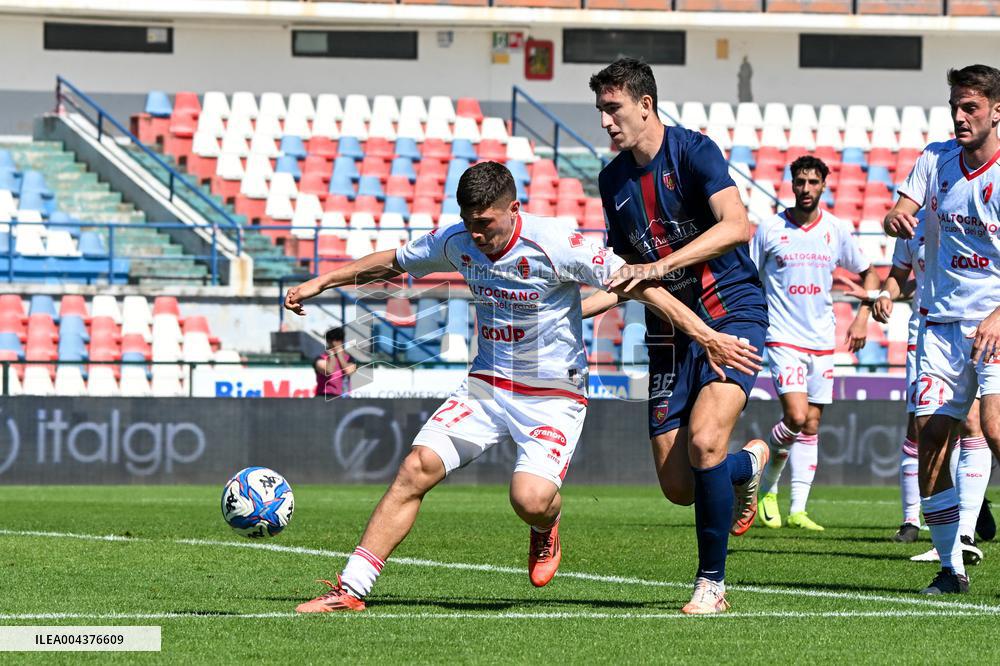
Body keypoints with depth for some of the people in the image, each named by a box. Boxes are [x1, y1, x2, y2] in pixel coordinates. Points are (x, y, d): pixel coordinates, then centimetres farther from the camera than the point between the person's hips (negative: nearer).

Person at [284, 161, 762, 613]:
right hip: (486, 385, 5)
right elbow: (393, 263, 17)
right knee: (416, 468, -12)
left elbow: (637, 284, -16)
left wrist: (705, 335, -20)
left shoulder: (554, 244, -19)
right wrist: (321, 282, 18)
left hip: (553, 397, -5)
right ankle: (350, 590, -8)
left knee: (529, 499, -26)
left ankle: (546, 529, 14)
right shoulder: (456, 242, -3)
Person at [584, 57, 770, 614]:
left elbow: (737, 225, -27)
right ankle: (748, 463, 36)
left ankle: (712, 583, -10)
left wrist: (661, 265, -33)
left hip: (732, 314, -6)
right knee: (678, 486, 0)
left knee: (704, 441, -26)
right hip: (670, 332, 6)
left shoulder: (693, 151, -11)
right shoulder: (614, 180, 10)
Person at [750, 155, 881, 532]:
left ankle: (798, 510, 8)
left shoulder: (838, 230, 4)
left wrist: (862, 318, 3)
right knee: (796, 417, -18)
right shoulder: (770, 229, -3)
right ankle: (767, 488, 5)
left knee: (811, 426, 4)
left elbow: (867, 274, 16)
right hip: (784, 339, -4)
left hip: (822, 341, 4)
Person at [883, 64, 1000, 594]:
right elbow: (900, 216, 1)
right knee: (930, 437, -2)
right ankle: (950, 566, 8)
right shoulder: (937, 161, 8)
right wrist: (895, 218, -24)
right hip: (942, 322, 5)